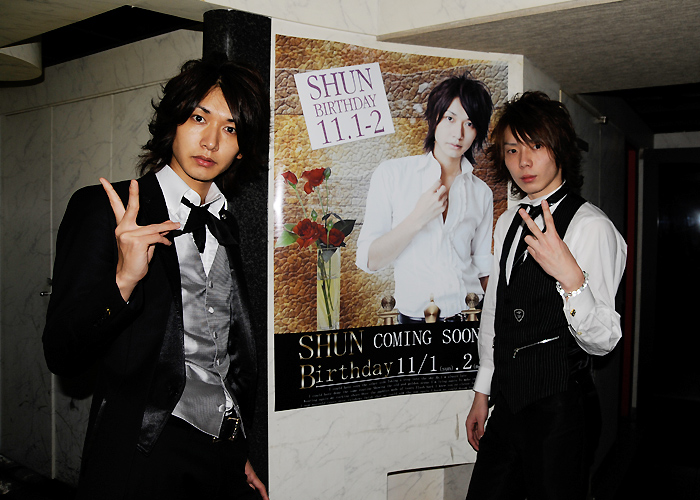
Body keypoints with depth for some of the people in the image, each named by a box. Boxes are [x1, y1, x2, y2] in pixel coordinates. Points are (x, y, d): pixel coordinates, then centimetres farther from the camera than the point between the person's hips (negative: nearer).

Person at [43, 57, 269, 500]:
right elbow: (62, 355, -12)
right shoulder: (101, 207, -8)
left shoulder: (228, 225, 8)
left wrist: (241, 456, 16)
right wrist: (124, 280, -28)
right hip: (145, 462, -5)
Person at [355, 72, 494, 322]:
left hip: (471, 317, 2)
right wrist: (417, 219, -14)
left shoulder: (482, 193, 8)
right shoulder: (391, 174, -1)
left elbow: (483, 268, 12)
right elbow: (368, 261, -4)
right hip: (414, 317, -2)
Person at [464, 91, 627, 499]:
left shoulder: (592, 226, -14)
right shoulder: (508, 223, 9)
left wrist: (570, 275, -35)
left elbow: (603, 341, -18)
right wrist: (483, 393, 19)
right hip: (508, 402, 7)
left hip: (561, 409, -6)